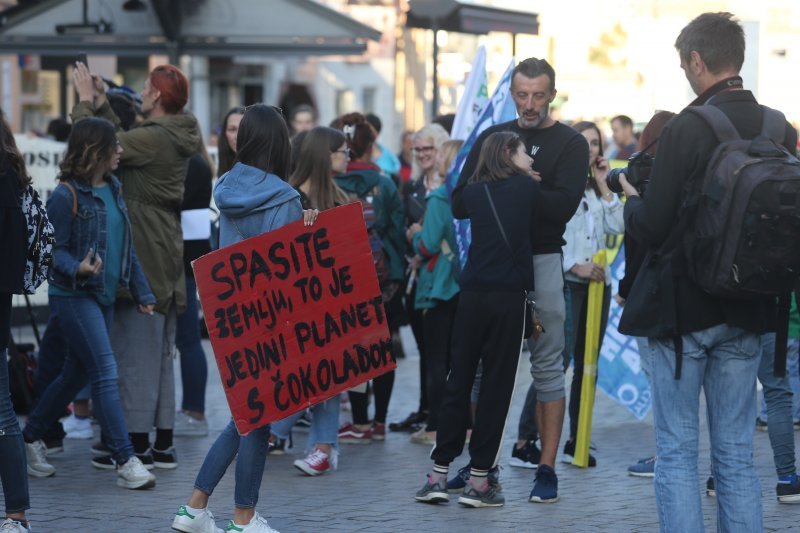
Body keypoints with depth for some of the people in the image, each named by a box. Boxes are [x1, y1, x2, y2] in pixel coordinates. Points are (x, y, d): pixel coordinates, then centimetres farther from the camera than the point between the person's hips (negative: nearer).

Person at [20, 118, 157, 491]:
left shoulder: (113, 190, 11)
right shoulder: (66, 195, -13)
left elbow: (126, 247, 17)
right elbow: (53, 249, -13)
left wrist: (142, 293, 15)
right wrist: (77, 269, -32)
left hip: (104, 296, 8)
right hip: (74, 296, -8)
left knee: (76, 374, 14)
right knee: (106, 373, -12)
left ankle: (31, 437, 31)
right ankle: (125, 462, -12)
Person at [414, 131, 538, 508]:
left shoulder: (472, 193, 8)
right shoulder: (528, 187, 1)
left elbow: (456, 208, 30)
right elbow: (534, 234, 11)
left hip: (473, 293, 3)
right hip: (511, 295, -3)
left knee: (458, 381, 9)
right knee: (496, 385, 1)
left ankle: (439, 474, 8)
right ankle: (479, 480, 1)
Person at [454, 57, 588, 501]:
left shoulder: (569, 143, 2)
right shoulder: (492, 137, 13)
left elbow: (564, 205, -14)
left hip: (541, 261, -4)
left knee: (547, 367, -3)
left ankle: (546, 466, 0)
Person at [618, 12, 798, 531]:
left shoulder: (687, 129, -16)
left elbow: (651, 228, -15)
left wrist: (633, 199, 6)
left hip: (682, 308, -5)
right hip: (748, 313, 5)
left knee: (677, 454, 1)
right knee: (737, 456, 11)